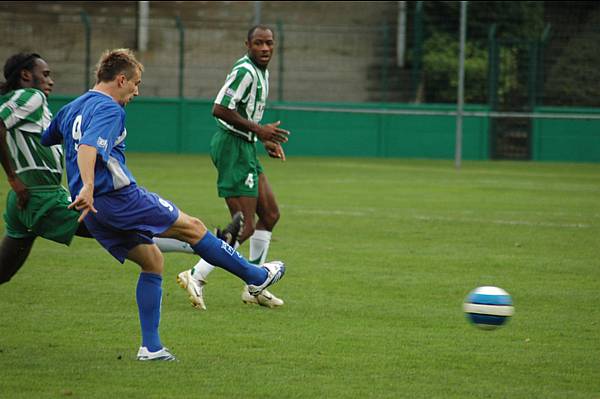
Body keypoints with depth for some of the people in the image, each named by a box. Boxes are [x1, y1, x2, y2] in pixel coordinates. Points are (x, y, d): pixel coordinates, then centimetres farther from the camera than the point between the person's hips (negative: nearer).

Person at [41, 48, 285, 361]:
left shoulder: (71, 109, 18)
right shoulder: (108, 109, -12)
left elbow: (41, 141, 27)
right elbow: (88, 147, -29)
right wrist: (87, 187, -42)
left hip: (93, 211, 9)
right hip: (119, 196, -9)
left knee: (152, 261, 15)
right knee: (192, 228, 3)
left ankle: (151, 346, 8)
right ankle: (256, 276, 12)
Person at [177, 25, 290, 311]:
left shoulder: (261, 73, 15)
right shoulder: (244, 71, -17)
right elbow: (220, 109, -24)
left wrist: (266, 139, 15)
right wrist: (259, 129, -22)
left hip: (245, 148, 11)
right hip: (233, 147, -11)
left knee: (270, 214, 13)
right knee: (245, 228, -11)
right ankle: (196, 276, -6)